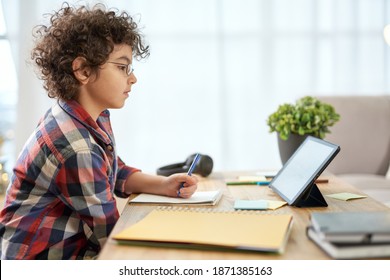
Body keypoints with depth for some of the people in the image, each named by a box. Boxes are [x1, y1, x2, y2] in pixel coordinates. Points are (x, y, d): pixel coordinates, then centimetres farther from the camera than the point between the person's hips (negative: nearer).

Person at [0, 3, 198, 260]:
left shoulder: (97, 118, 0)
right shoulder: (75, 148, -29)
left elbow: (117, 174, 12)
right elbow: (110, 234, -20)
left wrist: (163, 185, -4)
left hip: (74, 245, 8)